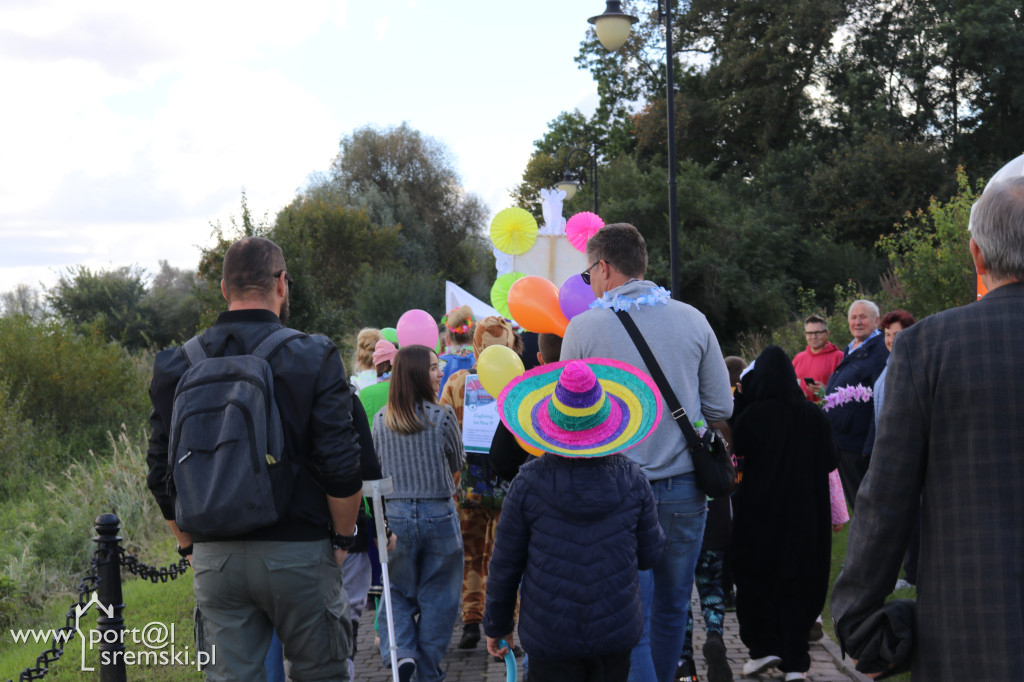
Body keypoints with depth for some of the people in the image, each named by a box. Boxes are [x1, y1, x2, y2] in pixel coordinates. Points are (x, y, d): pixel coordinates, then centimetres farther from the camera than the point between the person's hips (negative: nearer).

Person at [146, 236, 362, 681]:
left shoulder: (177, 365, 3)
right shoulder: (314, 358, -8)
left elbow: (161, 474, 7)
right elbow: (342, 468, -11)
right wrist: (343, 538, 3)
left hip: (214, 558, 3)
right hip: (297, 553, -3)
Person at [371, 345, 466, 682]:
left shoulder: (380, 419, -2)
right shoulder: (442, 416, -10)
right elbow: (457, 463, 5)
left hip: (395, 514, 2)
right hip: (439, 515, -2)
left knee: (398, 591, 17)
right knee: (436, 597, 10)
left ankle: (400, 651, -5)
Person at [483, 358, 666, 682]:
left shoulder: (528, 483, -10)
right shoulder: (632, 479, -6)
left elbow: (505, 564, -2)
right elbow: (650, 555, 3)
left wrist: (496, 624, 11)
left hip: (549, 635, -1)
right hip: (616, 631, 2)